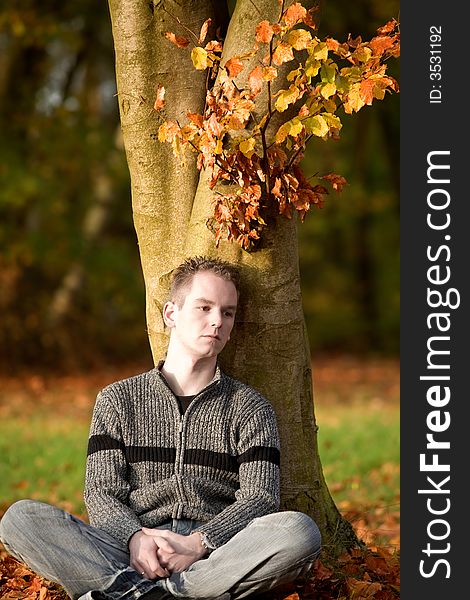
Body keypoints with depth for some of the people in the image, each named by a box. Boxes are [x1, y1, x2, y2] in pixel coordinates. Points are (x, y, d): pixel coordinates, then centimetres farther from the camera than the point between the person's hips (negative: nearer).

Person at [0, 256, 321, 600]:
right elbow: (101, 492, 6)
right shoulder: (118, 401, 17)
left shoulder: (251, 409, 15)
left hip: (215, 555, 0)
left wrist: (198, 544, -17)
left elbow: (260, 499, 2)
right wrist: (136, 538, -18)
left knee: (301, 531, -33)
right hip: (130, 551, 0)